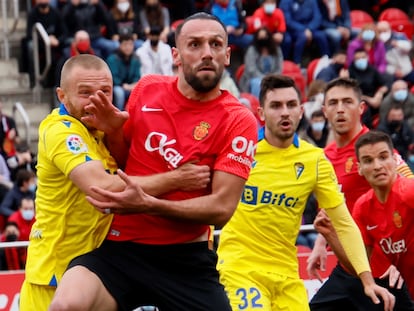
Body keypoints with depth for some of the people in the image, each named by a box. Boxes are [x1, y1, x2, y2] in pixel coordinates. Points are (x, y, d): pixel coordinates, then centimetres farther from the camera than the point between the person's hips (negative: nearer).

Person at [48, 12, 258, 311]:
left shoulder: (239, 121, -7)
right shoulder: (147, 89, 2)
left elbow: (222, 208, -14)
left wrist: (148, 205, -24)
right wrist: (113, 131, -5)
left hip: (186, 259, -1)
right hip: (120, 248, 1)